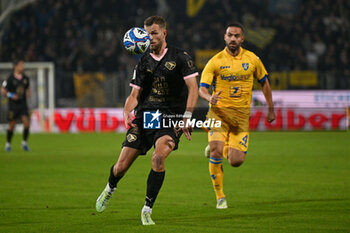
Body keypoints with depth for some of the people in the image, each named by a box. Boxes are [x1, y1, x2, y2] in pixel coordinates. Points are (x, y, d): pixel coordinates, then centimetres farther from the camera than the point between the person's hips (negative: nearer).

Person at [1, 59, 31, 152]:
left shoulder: (25, 78, 6)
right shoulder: (10, 79, -8)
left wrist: (28, 93, 5)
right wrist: (11, 96, -18)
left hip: (23, 104, 3)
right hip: (13, 105, -3)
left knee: (26, 123, -10)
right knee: (12, 125, 2)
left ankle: (24, 143, 6)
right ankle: (8, 144, 20)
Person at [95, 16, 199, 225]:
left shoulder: (180, 57, -1)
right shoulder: (144, 62, 11)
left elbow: (193, 88, -6)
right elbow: (135, 94, 11)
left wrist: (187, 117, -18)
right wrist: (127, 111, -10)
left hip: (171, 119, -3)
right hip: (144, 117, 4)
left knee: (158, 157, -31)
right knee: (121, 167, -1)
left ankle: (147, 209, -19)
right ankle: (110, 189, 37)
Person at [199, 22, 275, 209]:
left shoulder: (252, 59, 4)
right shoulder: (215, 61, -3)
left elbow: (264, 82, 19)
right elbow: (202, 88, -6)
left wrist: (271, 109, 20)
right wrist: (210, 98, -29)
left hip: (242, 114, 2)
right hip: (219, 111, -2)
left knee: (236, 161, -6)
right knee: (216, 152, -22)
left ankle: (223, 148, 32)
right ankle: (220, 196, -6)